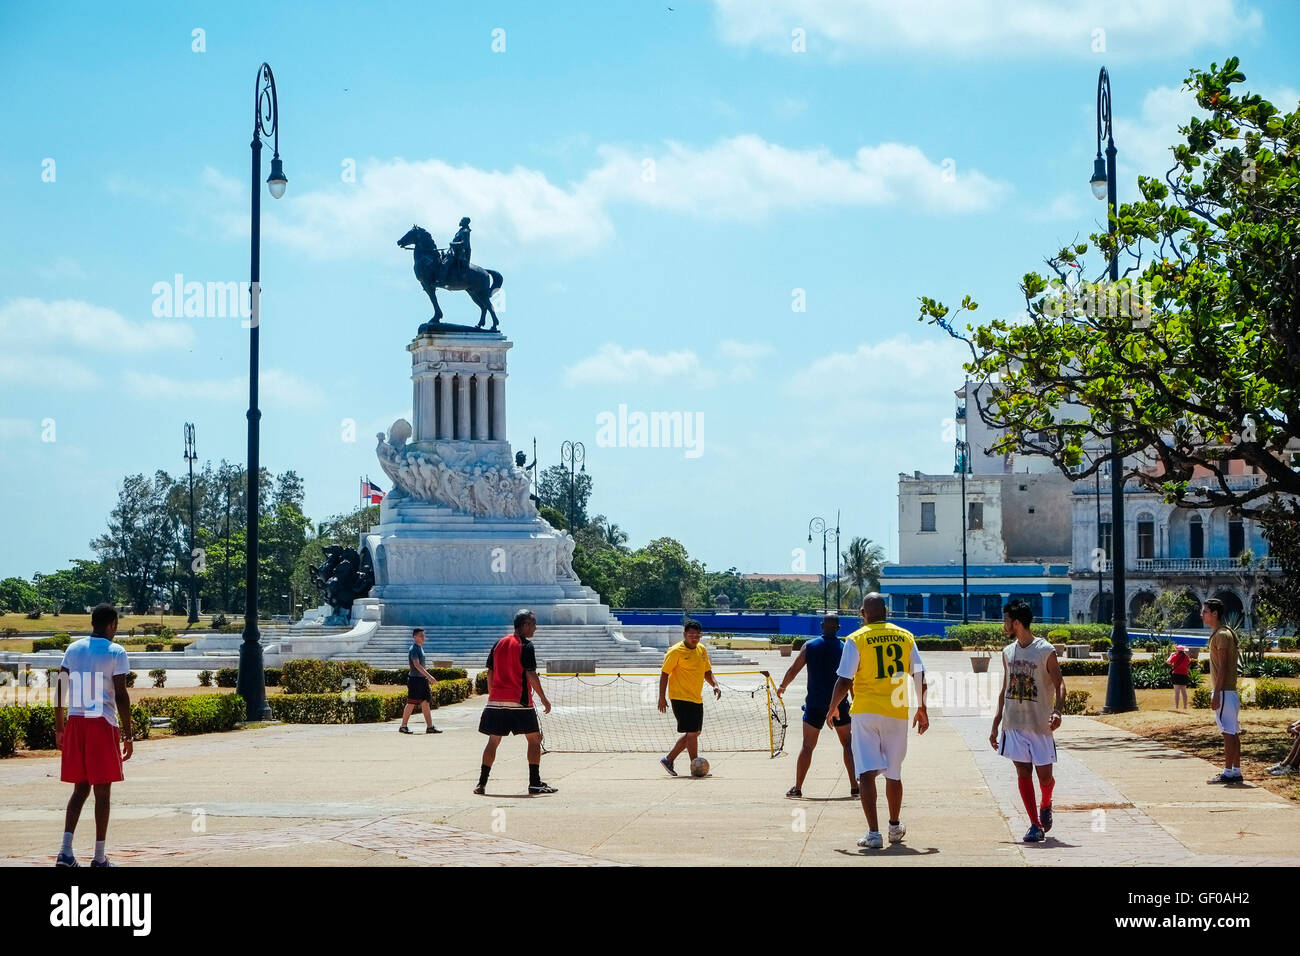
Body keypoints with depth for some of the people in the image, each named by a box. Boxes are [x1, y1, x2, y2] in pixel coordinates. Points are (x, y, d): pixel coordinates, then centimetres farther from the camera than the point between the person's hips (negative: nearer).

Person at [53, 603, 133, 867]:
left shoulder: (73, 649, 10)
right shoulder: (116, 652, -5)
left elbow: (60, 690, 9)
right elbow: (121, 695, -10)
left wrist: (59, 728, 16)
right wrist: (127, 735, -6)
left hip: (75, 724, 5)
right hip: (103, 725, -5)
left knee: (81, 787, 13)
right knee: (103, 791, 2)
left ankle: (65, 851, 0)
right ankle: (99, 857, 4)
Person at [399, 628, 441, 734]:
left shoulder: (420, 648, 15)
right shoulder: (413, 649, -14)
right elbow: (416, 665, -24)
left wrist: (427, 678, 22)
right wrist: (429, 676, -28)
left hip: (422, 679, 9)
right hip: (415, 679, -9)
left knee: (426, 703, 5)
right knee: (411, 703, -2)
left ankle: (430, 727, 5)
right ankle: (403, 726, 7)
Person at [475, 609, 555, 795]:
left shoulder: (499, 643, 11)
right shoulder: (526, 645, -7)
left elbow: (490, 672, 12)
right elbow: (531, 675, -13)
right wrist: (543, 698, -7)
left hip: (496, 701, 6)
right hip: (519, 702, -6)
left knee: (493, 741, 10)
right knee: (534, 738, 5)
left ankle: (482, 783, 6)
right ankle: (534, 782, 2)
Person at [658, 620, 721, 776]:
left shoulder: (702, 649, 10)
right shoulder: (675, 651, -12)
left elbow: (707, 671, 20)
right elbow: (664, 673, -10)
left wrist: (714, 685, 1)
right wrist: (662, 697, -14)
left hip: (697, 699, 8)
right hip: (681, 698, -8)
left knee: (694, 733, 12)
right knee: (692, 732, -8)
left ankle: (668, 760, 22)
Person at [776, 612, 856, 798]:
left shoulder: (809, 646, -1)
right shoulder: (845, 648, -2)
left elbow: (793, 670, 2)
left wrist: (782, 687, 18)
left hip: (815, 704, 0)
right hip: (839, 704, 0)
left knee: (807, 746, 7)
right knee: (847, 744, 10)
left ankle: (797, 787, 7)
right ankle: (854, 786, 5)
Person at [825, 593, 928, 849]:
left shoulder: (856, 639, -5)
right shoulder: (905, 637, 4)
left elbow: (844, 680, -7)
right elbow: (920, 676, 6)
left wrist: (832, 708, 8)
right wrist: (922, 709, 18)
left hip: (865, 713, -3)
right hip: (897, 713, 3)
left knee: (867, 772, -3)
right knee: (894, 773, 17)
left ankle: (873, 833, -12)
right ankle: (895, 827, 32)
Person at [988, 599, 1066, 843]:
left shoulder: (1046, 651, -8)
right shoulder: (1008, 652, 8)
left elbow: (1059, 685, -8)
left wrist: (1058, 711, -27)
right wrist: (995, 725, 12)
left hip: (1040, 724, -4)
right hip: (1013, 724, 4)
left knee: (1045, 776, 1)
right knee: (1023, 773, -1)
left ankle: (1045, 805, 33)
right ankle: (1036, 826, 5)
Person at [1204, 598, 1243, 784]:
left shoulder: (1221, 635, -14)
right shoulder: (1223, 633, 17)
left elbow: (1223, 667, -19)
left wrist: (1216, 694, -21)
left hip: (1224, 691, -10)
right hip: (1229, 690, 10)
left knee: (1228, 732, -8)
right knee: (1233, 732, 10)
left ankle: (1228, 772, -8)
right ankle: (1236, 771, 12)